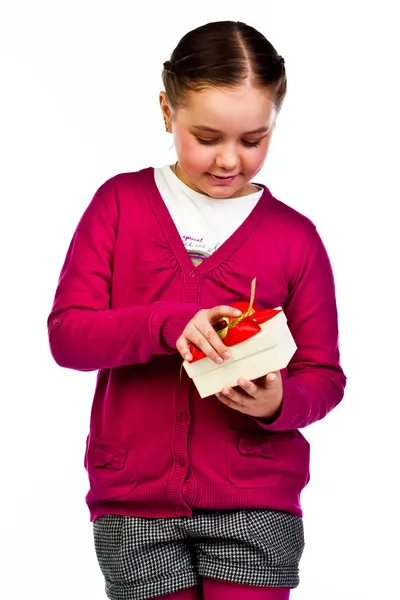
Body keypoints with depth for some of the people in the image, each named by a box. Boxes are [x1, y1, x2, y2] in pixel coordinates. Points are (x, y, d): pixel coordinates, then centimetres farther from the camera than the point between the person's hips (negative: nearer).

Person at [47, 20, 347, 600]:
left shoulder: (295, 236, 2)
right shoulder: (120, 203, 2)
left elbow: (324, 375, 6)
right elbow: (66, 334, -5)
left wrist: (279, 403, -17)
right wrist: (167, 323, -21)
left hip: (255, 498, 0)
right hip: (135, 499, 0)